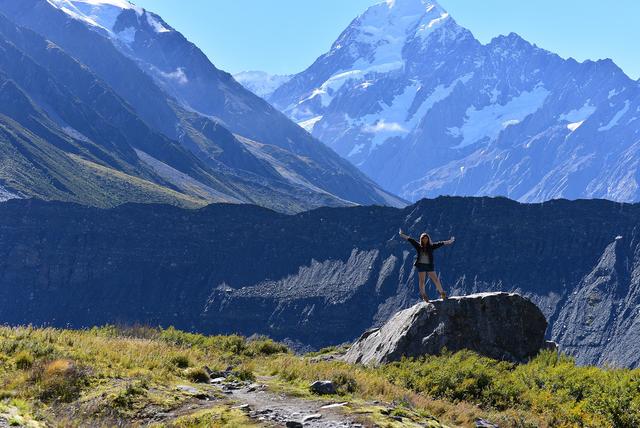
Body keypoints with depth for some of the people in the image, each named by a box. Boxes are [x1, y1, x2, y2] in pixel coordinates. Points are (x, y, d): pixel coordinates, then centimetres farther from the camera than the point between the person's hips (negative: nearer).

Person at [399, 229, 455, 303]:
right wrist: (402, 235, 4)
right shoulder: (418, 246, 2)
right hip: (421, 265, 0)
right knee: (422, 281, 2)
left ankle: (442, 293, 10)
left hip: (429, 265, 0)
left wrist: (449, 242, -2)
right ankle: (423, 295, 13)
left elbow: (440, 244, 0)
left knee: (436, 280, 0)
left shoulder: (431, 246, 3)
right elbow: (410, 239, 3)